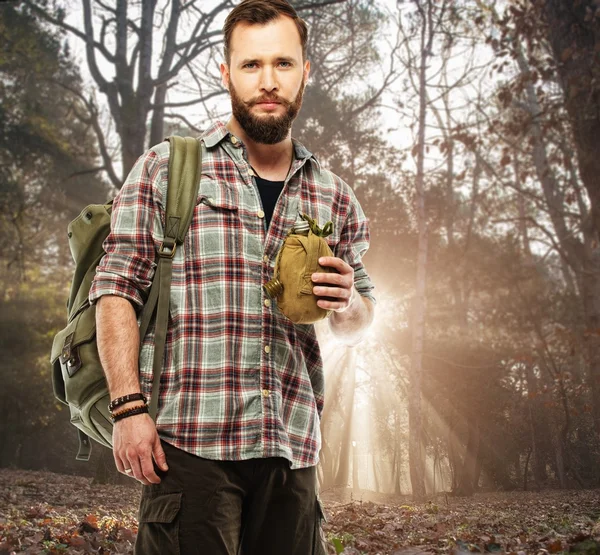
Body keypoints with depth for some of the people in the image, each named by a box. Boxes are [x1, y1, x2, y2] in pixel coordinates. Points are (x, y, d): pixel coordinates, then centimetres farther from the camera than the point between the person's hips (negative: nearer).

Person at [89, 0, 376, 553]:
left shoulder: (334, 197, 14)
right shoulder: (166, 169, 3)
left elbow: (359, 323, 22)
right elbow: (116, 289, -2)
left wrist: (347, 303, -2)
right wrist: (129, 407, -12)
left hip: (293, 445, 4)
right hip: (190, 439, -3)